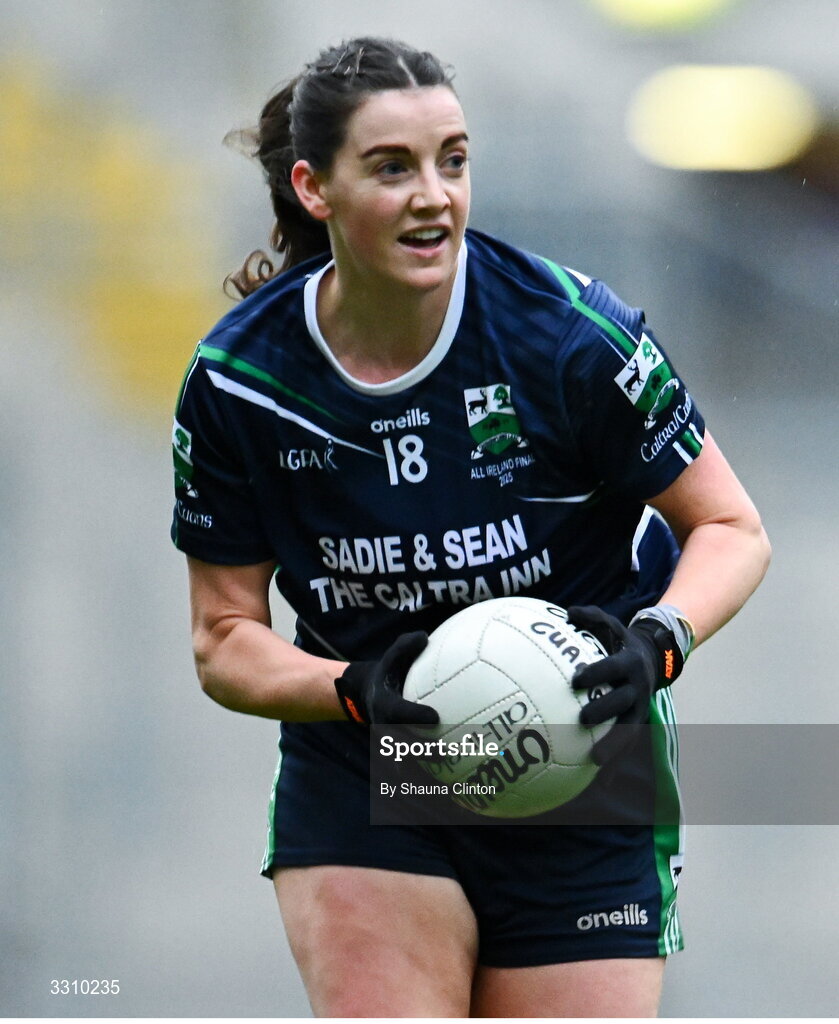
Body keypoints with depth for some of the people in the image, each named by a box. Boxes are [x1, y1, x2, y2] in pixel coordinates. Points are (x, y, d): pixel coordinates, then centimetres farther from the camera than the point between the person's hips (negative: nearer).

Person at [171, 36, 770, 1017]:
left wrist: (656, 642, -26)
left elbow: (731, 527, -5)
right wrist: (358, 691, -23)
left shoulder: (567, 330, -16)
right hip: (356, 783, 1)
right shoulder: (235, 381, -9)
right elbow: (224, 638, -2)